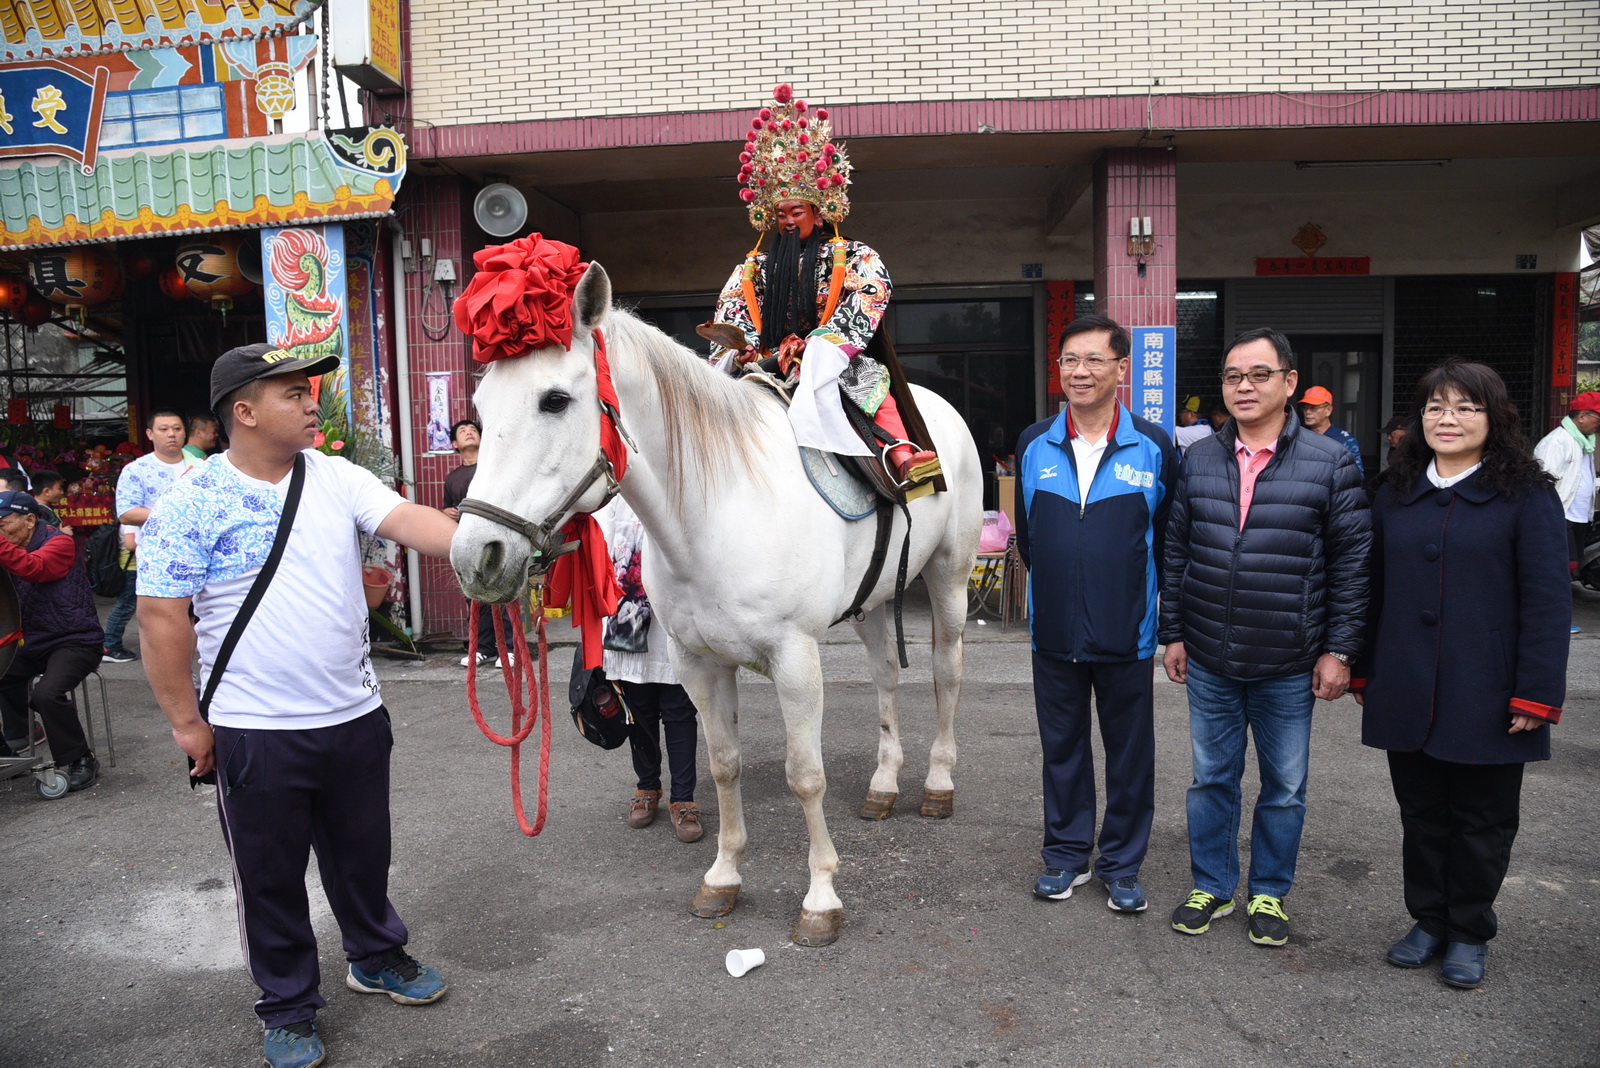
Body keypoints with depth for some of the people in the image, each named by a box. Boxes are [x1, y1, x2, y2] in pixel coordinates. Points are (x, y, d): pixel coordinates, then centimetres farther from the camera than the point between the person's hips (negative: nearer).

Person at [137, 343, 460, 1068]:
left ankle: (377, 957, 43)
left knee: (363, 854, 20)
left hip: (355, 715, 4)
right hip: (256, 733, -3)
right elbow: (160, 615, -11)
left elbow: (410, 522, -11)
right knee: (270, 876, 12)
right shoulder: (191, 505, -10)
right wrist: (187, 721, -10)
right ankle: (288, 1009, 32)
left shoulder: (338, 478, 1)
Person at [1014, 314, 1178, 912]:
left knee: (1130, 755, 10)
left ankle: (1121, 866, 28)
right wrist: (1056, 588, 12)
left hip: (1128, 636, -2)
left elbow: (1169, 540, 2)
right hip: (1054, 633, 2)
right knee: (1062, 749, 14)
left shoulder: (1154, 447, -5)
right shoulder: (1033, 444, 2)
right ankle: (1067, 855, 32)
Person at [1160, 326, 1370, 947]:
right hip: (1209, 662, 2)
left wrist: (1340, 649, -6)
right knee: (1212, 778, 13)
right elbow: (1175, 552, 7)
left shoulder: (1330, 463, -5)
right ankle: (1212, 885, 30)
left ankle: (1269, 893, 31)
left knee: (1284, 787, 12)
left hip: (1290, 666, -2)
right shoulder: (1199, 461, 4)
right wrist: (1174, 633, 5)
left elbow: (1351, 562, -3)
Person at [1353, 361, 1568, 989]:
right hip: (1406, 695, 4)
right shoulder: (1397, 492, 8)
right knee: (1422, 814, 14)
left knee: (1482, 820, 11)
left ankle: (1469, 934, 28)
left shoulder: (1526, 495, -6)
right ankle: (1428, 920, 30)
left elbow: (1546, 602, -9)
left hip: (1486, 698, -3)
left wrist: (1537, 695, -13)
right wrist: (1363, 672, 10)